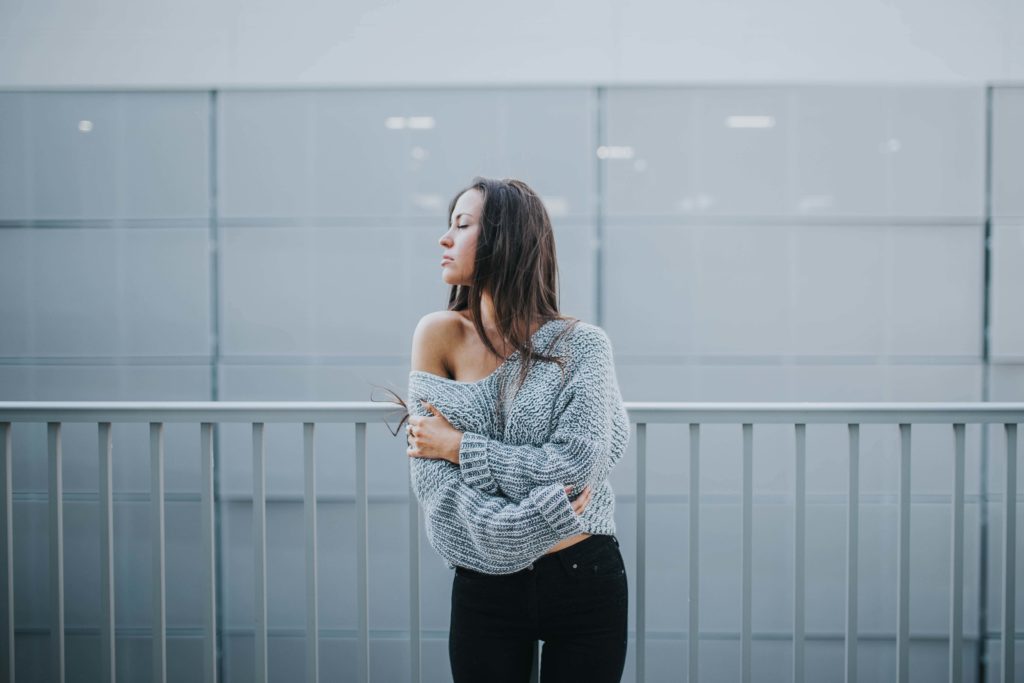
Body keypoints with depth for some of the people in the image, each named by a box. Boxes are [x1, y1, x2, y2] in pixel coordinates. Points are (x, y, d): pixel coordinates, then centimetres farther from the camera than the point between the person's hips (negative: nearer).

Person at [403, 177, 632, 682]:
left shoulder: (581, 344, -7)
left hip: (586, 583, -1)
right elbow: (432, 485, -9)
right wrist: (537, 520, -18)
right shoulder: (440, 335, -4)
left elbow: (576, 465, -18)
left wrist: (459, 446, -15)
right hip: (486, 589, 1)